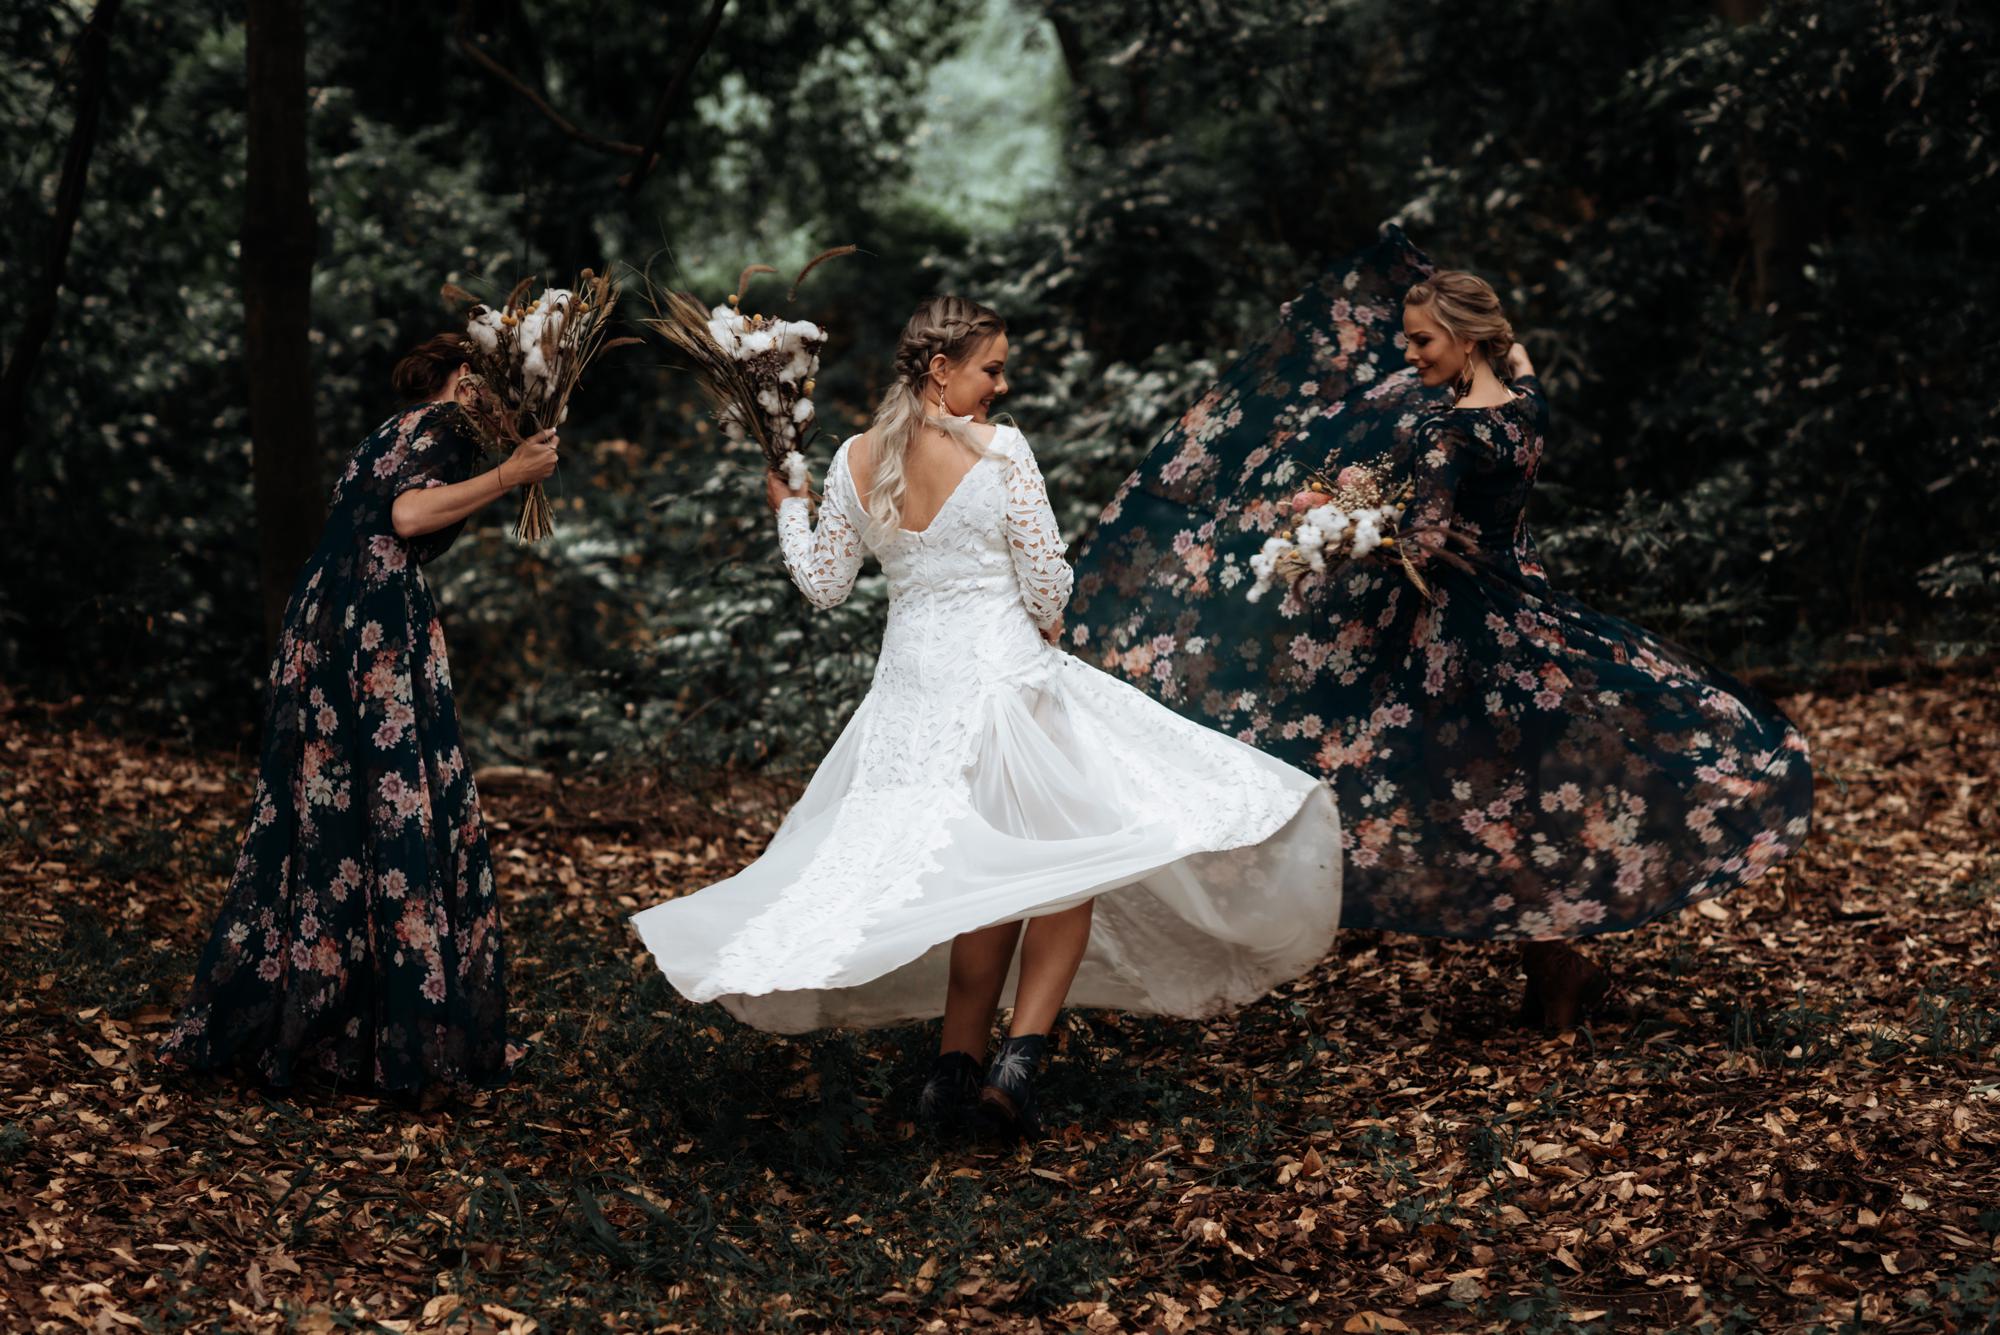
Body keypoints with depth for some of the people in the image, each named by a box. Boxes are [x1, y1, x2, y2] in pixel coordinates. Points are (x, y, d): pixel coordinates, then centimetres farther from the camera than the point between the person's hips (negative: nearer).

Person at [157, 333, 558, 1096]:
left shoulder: (389, 435, 24)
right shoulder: (439, 425, -3)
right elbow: (408, 516, -19)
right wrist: (509, 476, -18)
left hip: (320, 634, 9)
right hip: (382, 639, -9)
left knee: (320, 820, 11)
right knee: (401, 821, -8)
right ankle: (416, 1033, -8)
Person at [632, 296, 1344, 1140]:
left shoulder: (856, 462, 2)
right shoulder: (999, 451, -13)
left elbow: (823, 585, 11)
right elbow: (1046, 581, -10)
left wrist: (787, 508, 27)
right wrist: (1044, 632, 12)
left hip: (910, 687, 6)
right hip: (1002, 677, -6)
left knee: (987, 878, 17)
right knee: (1069, 861, 8)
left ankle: (957, 1069, 12)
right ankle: (1019, 1060, -5)